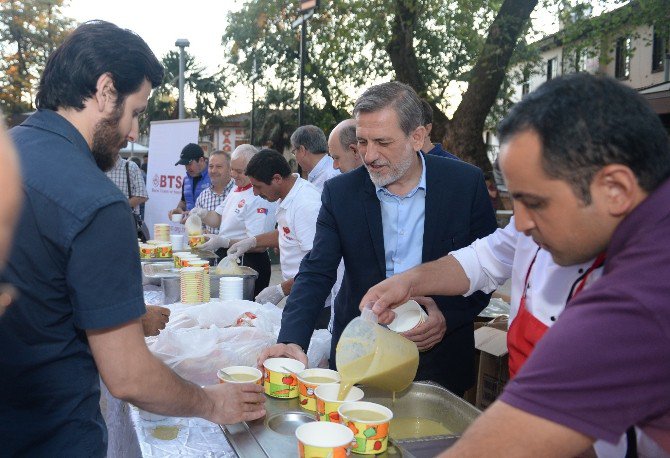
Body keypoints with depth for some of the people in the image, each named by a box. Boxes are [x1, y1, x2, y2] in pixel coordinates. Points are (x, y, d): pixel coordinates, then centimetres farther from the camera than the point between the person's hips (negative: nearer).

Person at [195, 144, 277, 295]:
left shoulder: (260, 199, -21)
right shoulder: (237, 189, 12)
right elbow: (218, 218, 20)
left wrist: (223, 242, -27)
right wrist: (202, 214, -1)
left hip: (247, 265, -9)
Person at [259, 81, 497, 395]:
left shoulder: (466, 184, -9)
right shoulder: (340, 192, -6)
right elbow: (316, 273, -8)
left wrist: (449, 316, -18)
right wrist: (292, 341, -23)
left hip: (438, 357, 0)